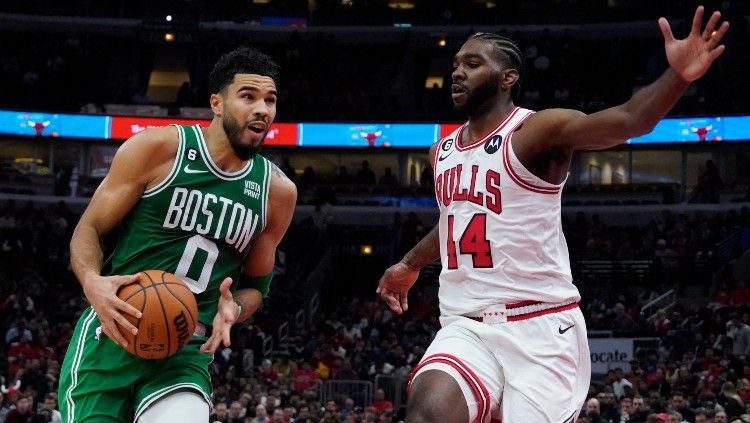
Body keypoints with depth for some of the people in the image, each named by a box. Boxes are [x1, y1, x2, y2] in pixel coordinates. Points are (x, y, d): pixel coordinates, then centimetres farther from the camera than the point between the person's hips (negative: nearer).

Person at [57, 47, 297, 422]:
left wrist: (233, 309, -7)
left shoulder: (277, 191, 5)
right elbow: (89, 229, 0)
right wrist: (92, 283, -20)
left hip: (186, 354, 2)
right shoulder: (158, 147, -4)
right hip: (112, 336, -2)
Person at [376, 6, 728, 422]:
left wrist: (677, 76, -43)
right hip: (465, 327, 5)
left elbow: (628, 119, -24)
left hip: (540, 327, -4)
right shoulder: (441, 151, 15)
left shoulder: (537, 130, -7)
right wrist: (411, 264, 50)